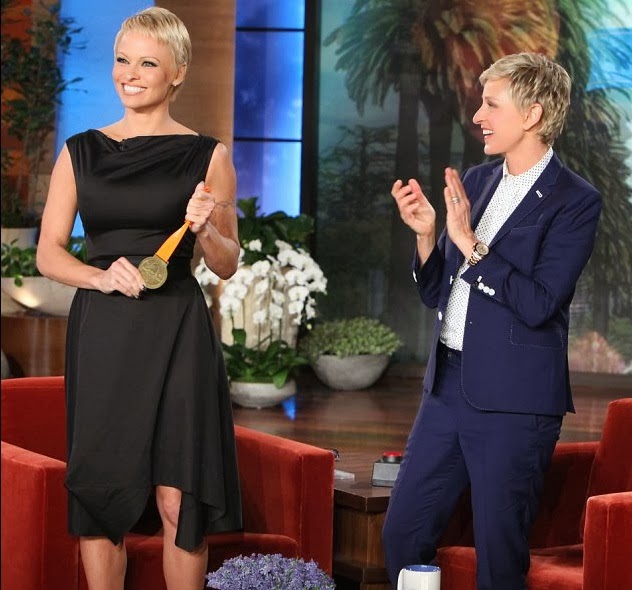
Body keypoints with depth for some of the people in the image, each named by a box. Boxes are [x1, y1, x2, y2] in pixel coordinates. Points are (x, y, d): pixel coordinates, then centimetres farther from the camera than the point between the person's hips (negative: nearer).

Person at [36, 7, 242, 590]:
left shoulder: (206, 157, 4)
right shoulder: (81, 152, 8)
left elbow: (228, 264, 6)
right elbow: (48, 254, 7)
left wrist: (204, 228, -15)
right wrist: (101, 276, -12)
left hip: (176, 334, -2)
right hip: (100, 335, 2)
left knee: (177, 502, -4)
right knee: (98, 493, 3)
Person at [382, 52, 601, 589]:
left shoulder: (574, 201, -10)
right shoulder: (475, 182, 10)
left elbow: (538, 304, -19)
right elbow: (437, 294, 13)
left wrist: (469, 242, -21)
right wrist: (426, 233, -4)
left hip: (514, 399, -7)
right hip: (449, 385, 7)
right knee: (402, 535, 11)